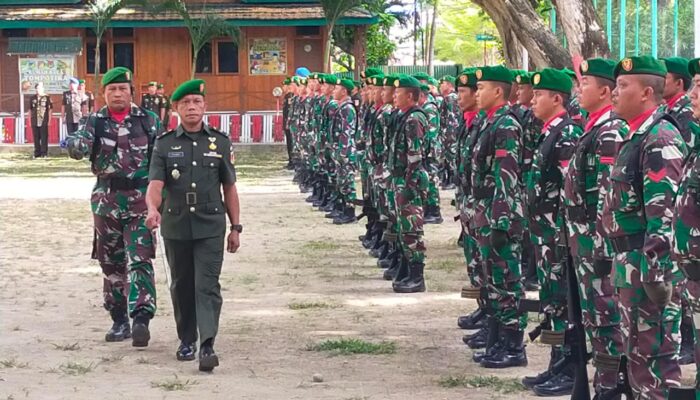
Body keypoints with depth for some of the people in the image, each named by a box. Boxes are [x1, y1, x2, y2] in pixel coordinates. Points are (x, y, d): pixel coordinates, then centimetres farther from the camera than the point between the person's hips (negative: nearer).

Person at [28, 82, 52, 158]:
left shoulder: (47, 97, 0)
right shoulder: (33, 98, 10)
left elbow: (50, 109, 1)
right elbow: (30, 110, 15)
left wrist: (49, 120, -4)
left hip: (44, 121, -3)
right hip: (35, 122, 3)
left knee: (44, 138, -2)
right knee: (36, 138, 6)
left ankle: (44, 153, 3)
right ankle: (37, 153, 13)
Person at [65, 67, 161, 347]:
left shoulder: (148, 121, 2)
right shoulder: (95, 122, 4)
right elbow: (80, 150, -12)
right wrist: (73, 142, -36)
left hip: (140, 200, -3)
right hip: (107, 202, 3)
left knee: (139, 261, -13)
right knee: (111, 264, 9)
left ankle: (141, 319, -20)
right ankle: (119, 321, 19)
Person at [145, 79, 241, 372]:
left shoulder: (220, 142, 5)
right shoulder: (165, 145, 2)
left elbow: (229, 188, 9)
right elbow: (155, 185, -8)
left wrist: (235, 228, 8)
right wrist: (153, 210, -29)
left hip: (210, 227, -1)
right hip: (176, 227, 1)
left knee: (207, 285, -10)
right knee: (181, 286, 12)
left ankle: (207, 346, -17)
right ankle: (186, 341, 26)